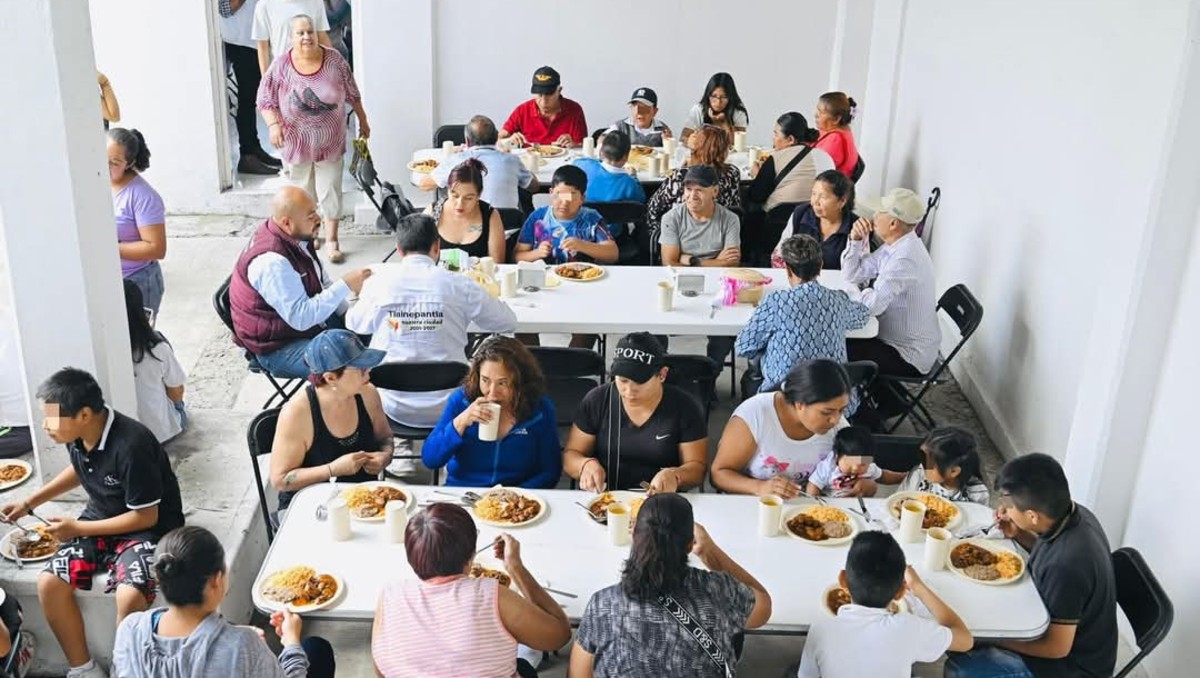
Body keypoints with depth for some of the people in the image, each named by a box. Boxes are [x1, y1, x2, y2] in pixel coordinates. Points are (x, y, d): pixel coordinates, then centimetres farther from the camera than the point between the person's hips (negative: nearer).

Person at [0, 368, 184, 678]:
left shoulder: (131, 446, -30)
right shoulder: (77, 435, -7)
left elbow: (145, 516, -22)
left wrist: (79, 529, -16)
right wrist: (28, 503, 11)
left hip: (147, 528, -7)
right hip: (100, 518, 7)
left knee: (129, 596, -31)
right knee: (49, 583, -13)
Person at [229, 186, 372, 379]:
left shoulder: (298, 236, -2)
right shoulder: (271, 262, -30)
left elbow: (322, 284, 12)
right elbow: (301, 317, -32)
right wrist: (345, 286, -30)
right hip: (279, 349, -9)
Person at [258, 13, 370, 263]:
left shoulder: (334, 60, -8)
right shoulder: (280, 66, -11)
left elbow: (352, 93, 4)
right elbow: (265, 100, -6)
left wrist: (362, 121, 11)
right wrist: (273, 125, -21)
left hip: (330, 142, 0)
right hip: (296, 143, 0)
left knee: (330, 190, 3)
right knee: (302, 194, 13)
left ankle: (331, 240, 12)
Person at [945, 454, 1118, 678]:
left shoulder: (1067, 566, -38)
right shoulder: (1075, 515, -12)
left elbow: (1057, 647, -26)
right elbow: (1048, 551, 12)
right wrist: (1018, 534, -6)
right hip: (1060, 627, 9)